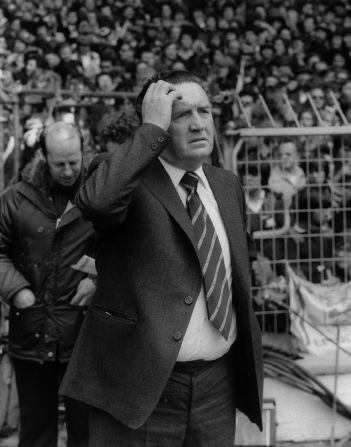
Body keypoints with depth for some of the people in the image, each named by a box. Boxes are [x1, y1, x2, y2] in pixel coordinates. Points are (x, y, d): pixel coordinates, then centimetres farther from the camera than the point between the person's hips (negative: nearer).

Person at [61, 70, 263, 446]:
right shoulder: (127, 177, -9)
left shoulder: (227, 185, 10)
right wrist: (152, 129, -23)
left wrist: (247, 355, 19)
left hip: (218, 386, 6)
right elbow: (96, 201, -34)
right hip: (139, 387, -5)